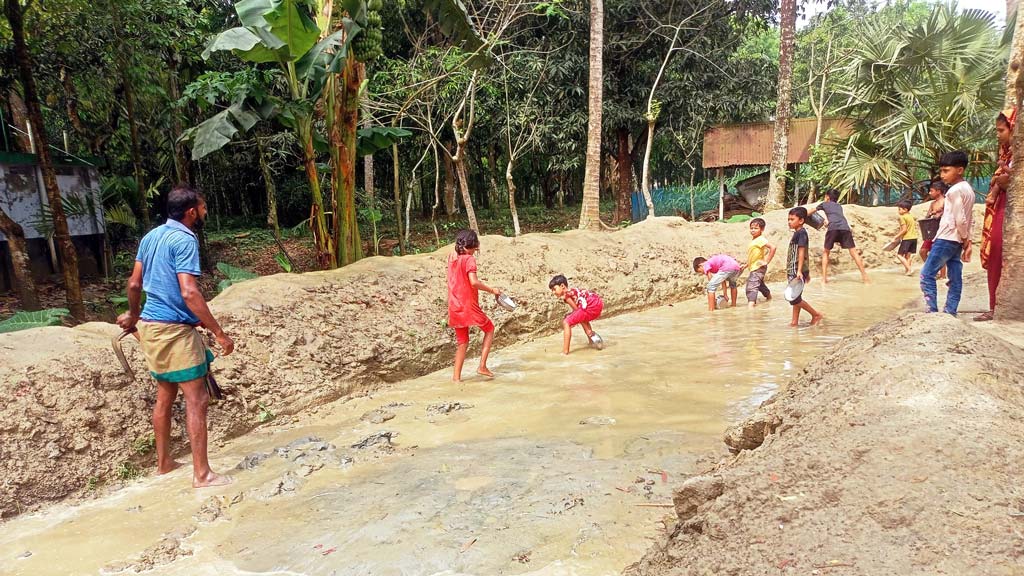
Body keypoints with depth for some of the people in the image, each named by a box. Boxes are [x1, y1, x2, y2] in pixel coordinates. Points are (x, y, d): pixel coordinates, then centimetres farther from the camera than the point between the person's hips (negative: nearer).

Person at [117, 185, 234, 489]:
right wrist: (219, 333, -22)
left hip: (150, 326, 9)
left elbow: (134, 284, 17)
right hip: (175, 330, -9)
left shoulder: (150, 236, 11)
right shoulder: (184, 240, -16)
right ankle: (202, 473, -1)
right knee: (197, 399, -4)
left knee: (165, 395, 18)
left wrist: (133, 314, 35)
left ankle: (164, 462, 29)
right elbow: (189, 293, -24)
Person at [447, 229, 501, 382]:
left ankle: (456, 376, 14)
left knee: (462, 341, 17)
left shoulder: (451, 257, 6)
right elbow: (474, 282, -24)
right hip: (469, 306, -6)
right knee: (489, 329, 16)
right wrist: (492, 290, -14)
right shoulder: (469, 259, -13)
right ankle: (482, 366, 8)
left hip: (454, 308, 6)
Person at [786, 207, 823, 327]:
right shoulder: (797, 233, 16)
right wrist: (806, 272, 25)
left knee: (794, 298, -9)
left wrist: (799, 271, -26)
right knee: (794, 298, 11)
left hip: (797, 271, -10)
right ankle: (795, 321, 15)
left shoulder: (801, 233, -12)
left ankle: (816, 314, 2)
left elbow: (801, 253, -20)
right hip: (793, 271, 10)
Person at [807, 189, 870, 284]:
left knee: (826, 252, 14)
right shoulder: (839, 206, 35)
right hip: (845, 228, 2)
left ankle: (824, 277, 6)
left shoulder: (824, 204, 28)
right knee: (853, 252, 3)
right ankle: (864, 276, -2)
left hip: (833, 228, -2)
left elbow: (811, 211, 44)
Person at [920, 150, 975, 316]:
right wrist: (966, 241, 13)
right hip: (956, 240, 10)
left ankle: (932, 312, -10)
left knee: (927, 274, -6)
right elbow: (970, 219, 15)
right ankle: (950, 313, 9)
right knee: (955, 278, 7)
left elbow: (959, 219, -18)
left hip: (947, 239, -10)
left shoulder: (955, 190, -14)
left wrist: (965, 239, -6)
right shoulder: (968, 189, 15)